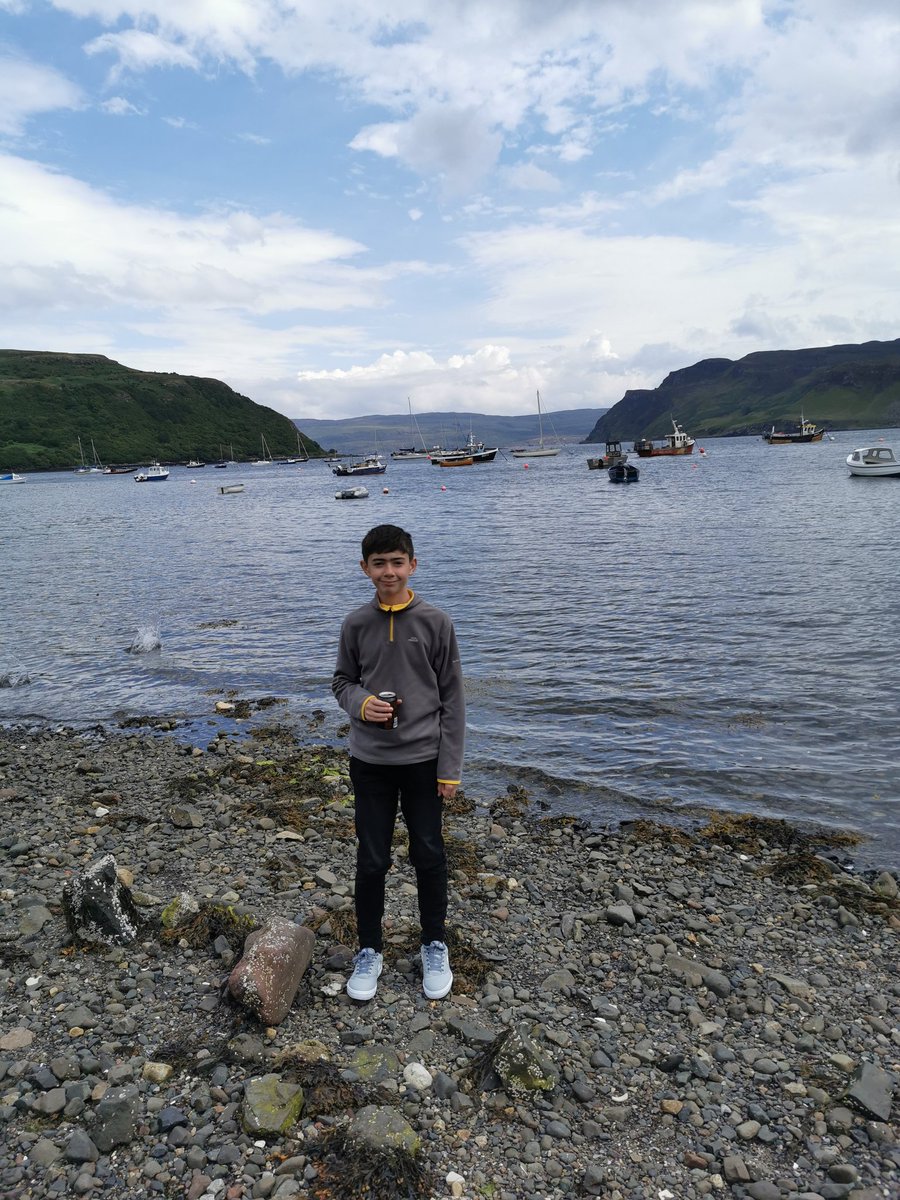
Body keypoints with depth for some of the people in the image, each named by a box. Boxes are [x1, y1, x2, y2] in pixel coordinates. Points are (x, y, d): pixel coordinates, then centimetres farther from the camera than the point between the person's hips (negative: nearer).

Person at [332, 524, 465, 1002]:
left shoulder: (436, 622, -7)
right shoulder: (356, 624, -2)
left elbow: (452, 698, -4)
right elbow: (342, 682, 9)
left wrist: (450, 768, -6)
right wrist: (361, 704, -16)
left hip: (423, 759, -1)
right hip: (370, 760, 1)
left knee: (429, 856, 11)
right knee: (371, 859, 9)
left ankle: (435, 946, 32)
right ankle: (369, 950, 29)